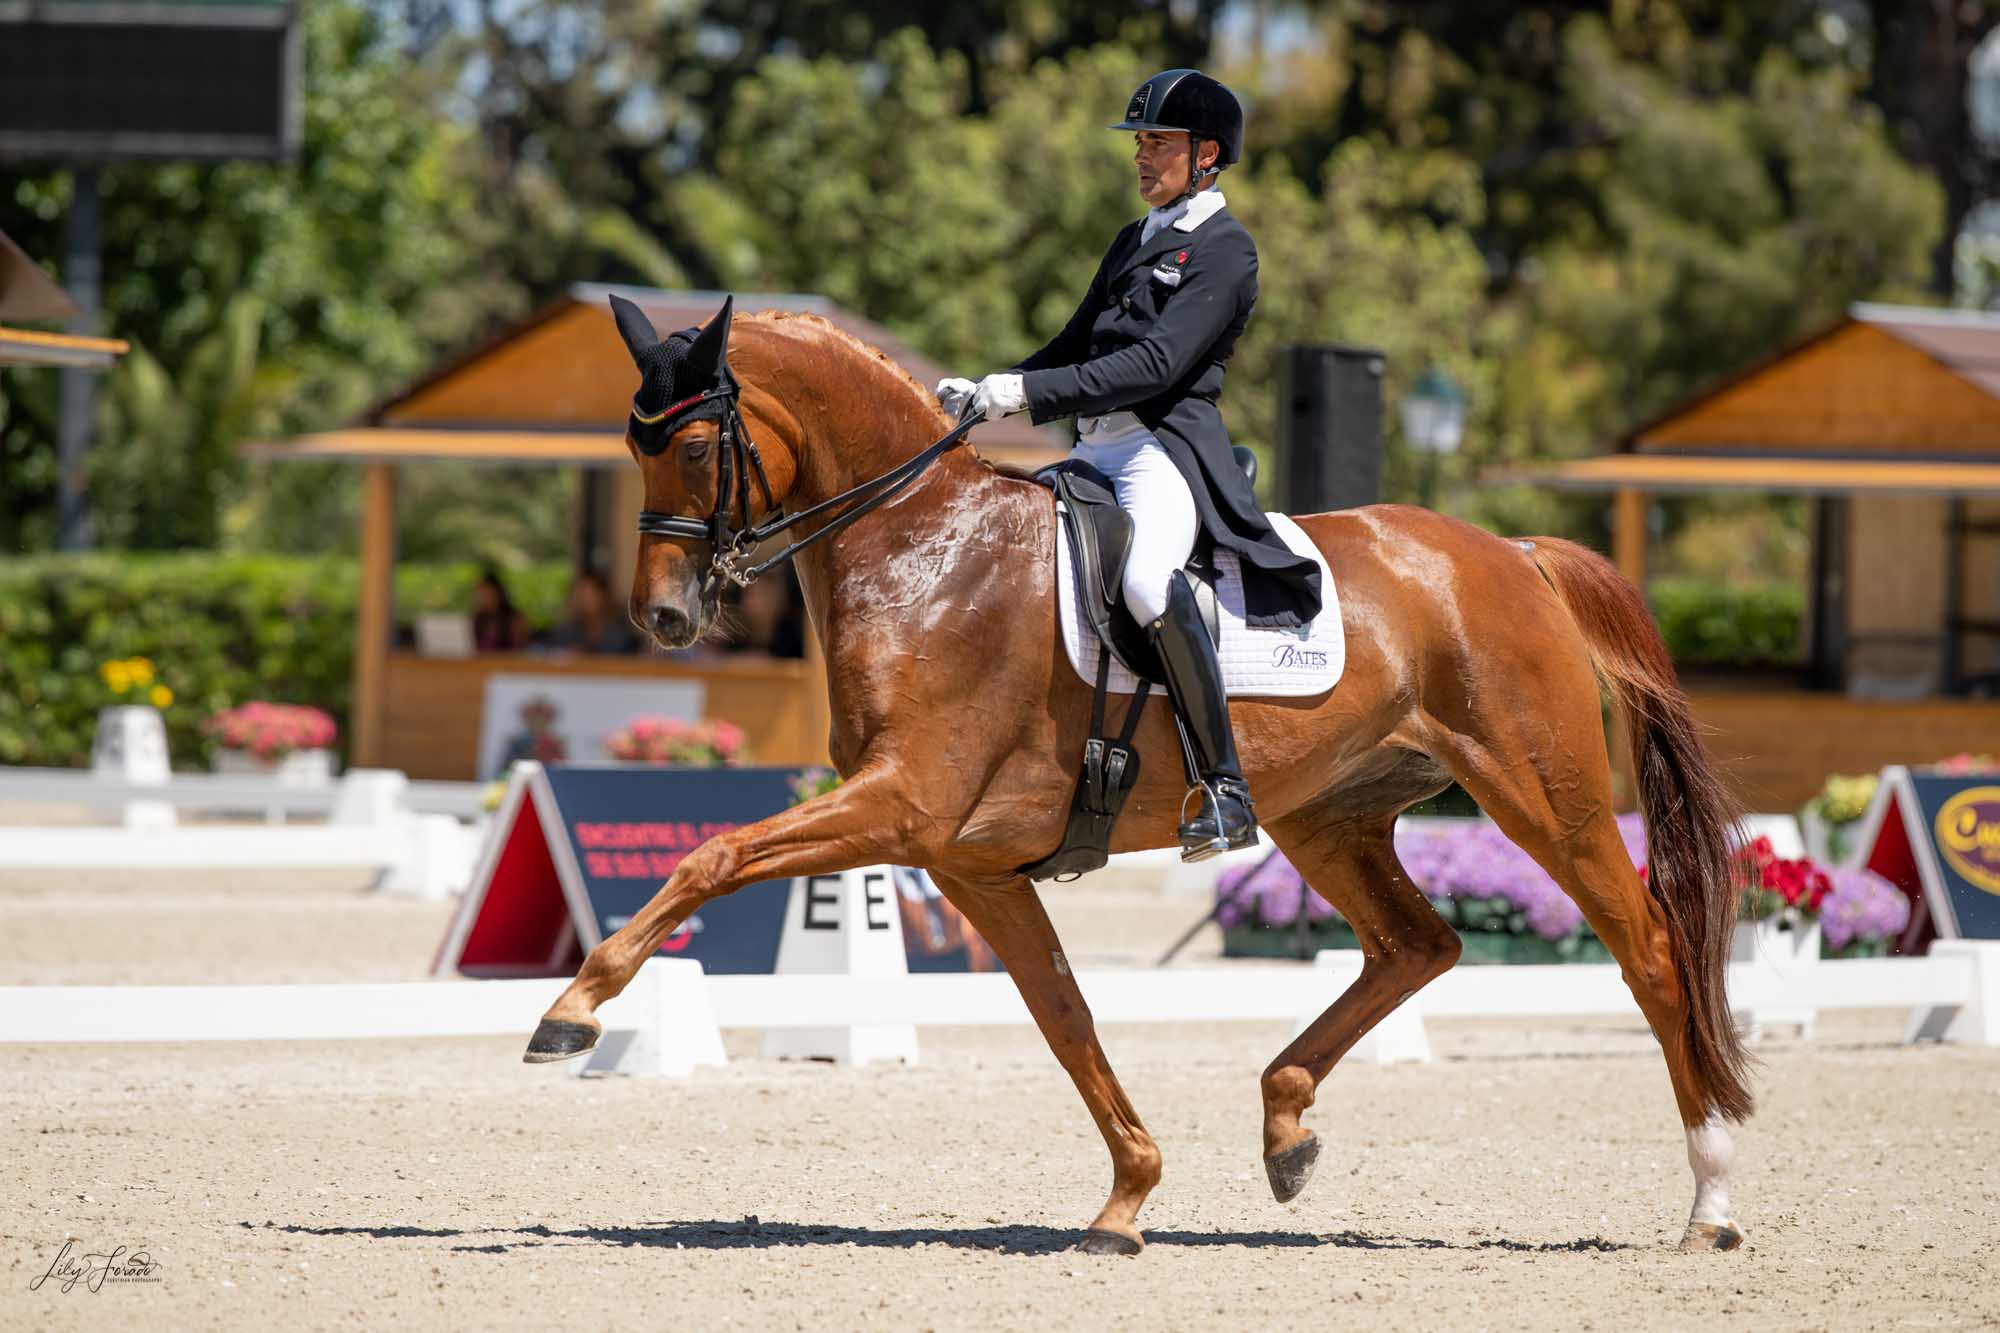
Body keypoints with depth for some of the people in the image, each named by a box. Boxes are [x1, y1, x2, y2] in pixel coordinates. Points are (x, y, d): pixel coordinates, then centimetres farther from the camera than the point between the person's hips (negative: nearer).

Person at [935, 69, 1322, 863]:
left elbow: (1157, 364, -17)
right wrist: (984, 393, 10)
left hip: (1168, 447, -10)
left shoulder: (1223, 252, -5)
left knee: (1146, 581, -36)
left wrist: (1027, 391, -22)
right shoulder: (1133, 242, 22)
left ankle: (1224, 791, -34)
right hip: (1098, 450, 10)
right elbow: (1075, 347, 27)